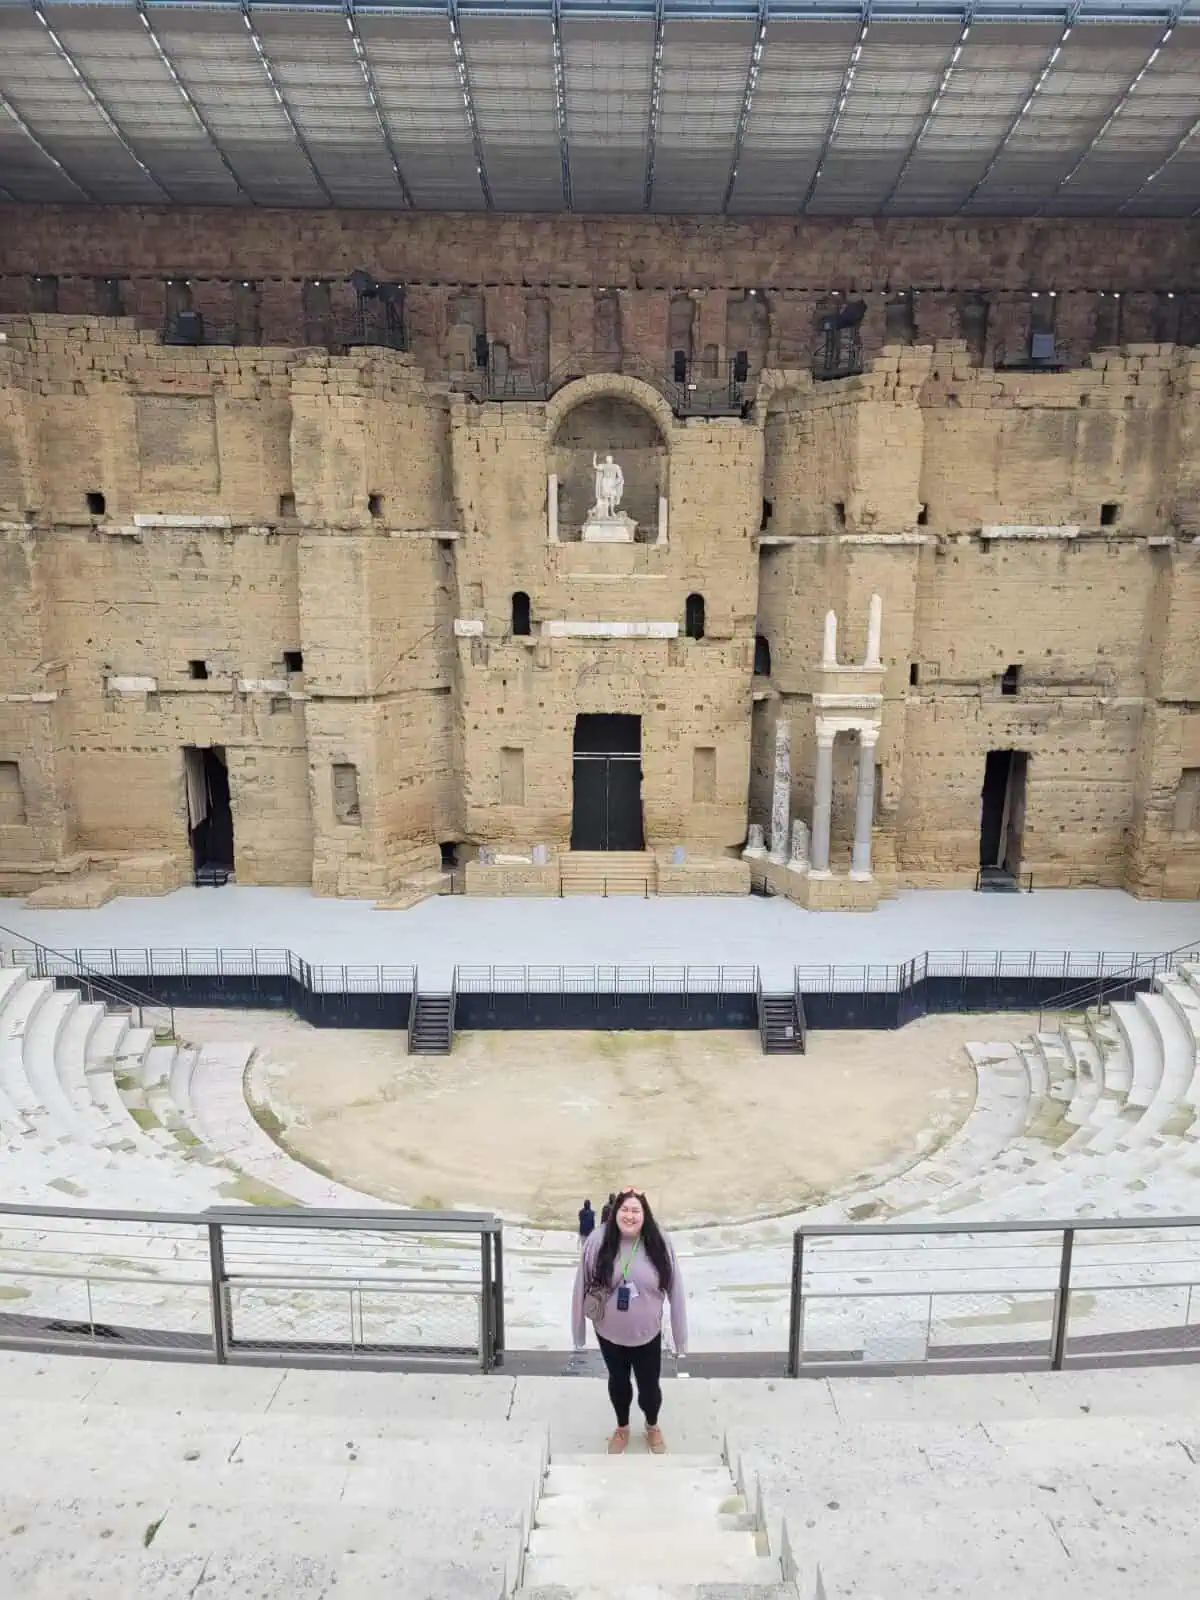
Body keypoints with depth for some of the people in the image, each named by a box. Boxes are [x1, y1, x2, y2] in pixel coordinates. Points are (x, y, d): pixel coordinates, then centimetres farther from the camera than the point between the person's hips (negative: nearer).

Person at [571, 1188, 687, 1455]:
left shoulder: (659, 1243, -20)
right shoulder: (598, 1241, -21)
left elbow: (674, 1289, -10)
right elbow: (582, 1287, -10)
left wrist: (680, 1336, -5)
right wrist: (578, 1331, -3)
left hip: (648, 1334, 0)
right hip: (609, 1333, 0)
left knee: (649, 1386, 16)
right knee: (618, 1382, 23)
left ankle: (652, 1426, 50)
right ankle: (622, 1427, 53)